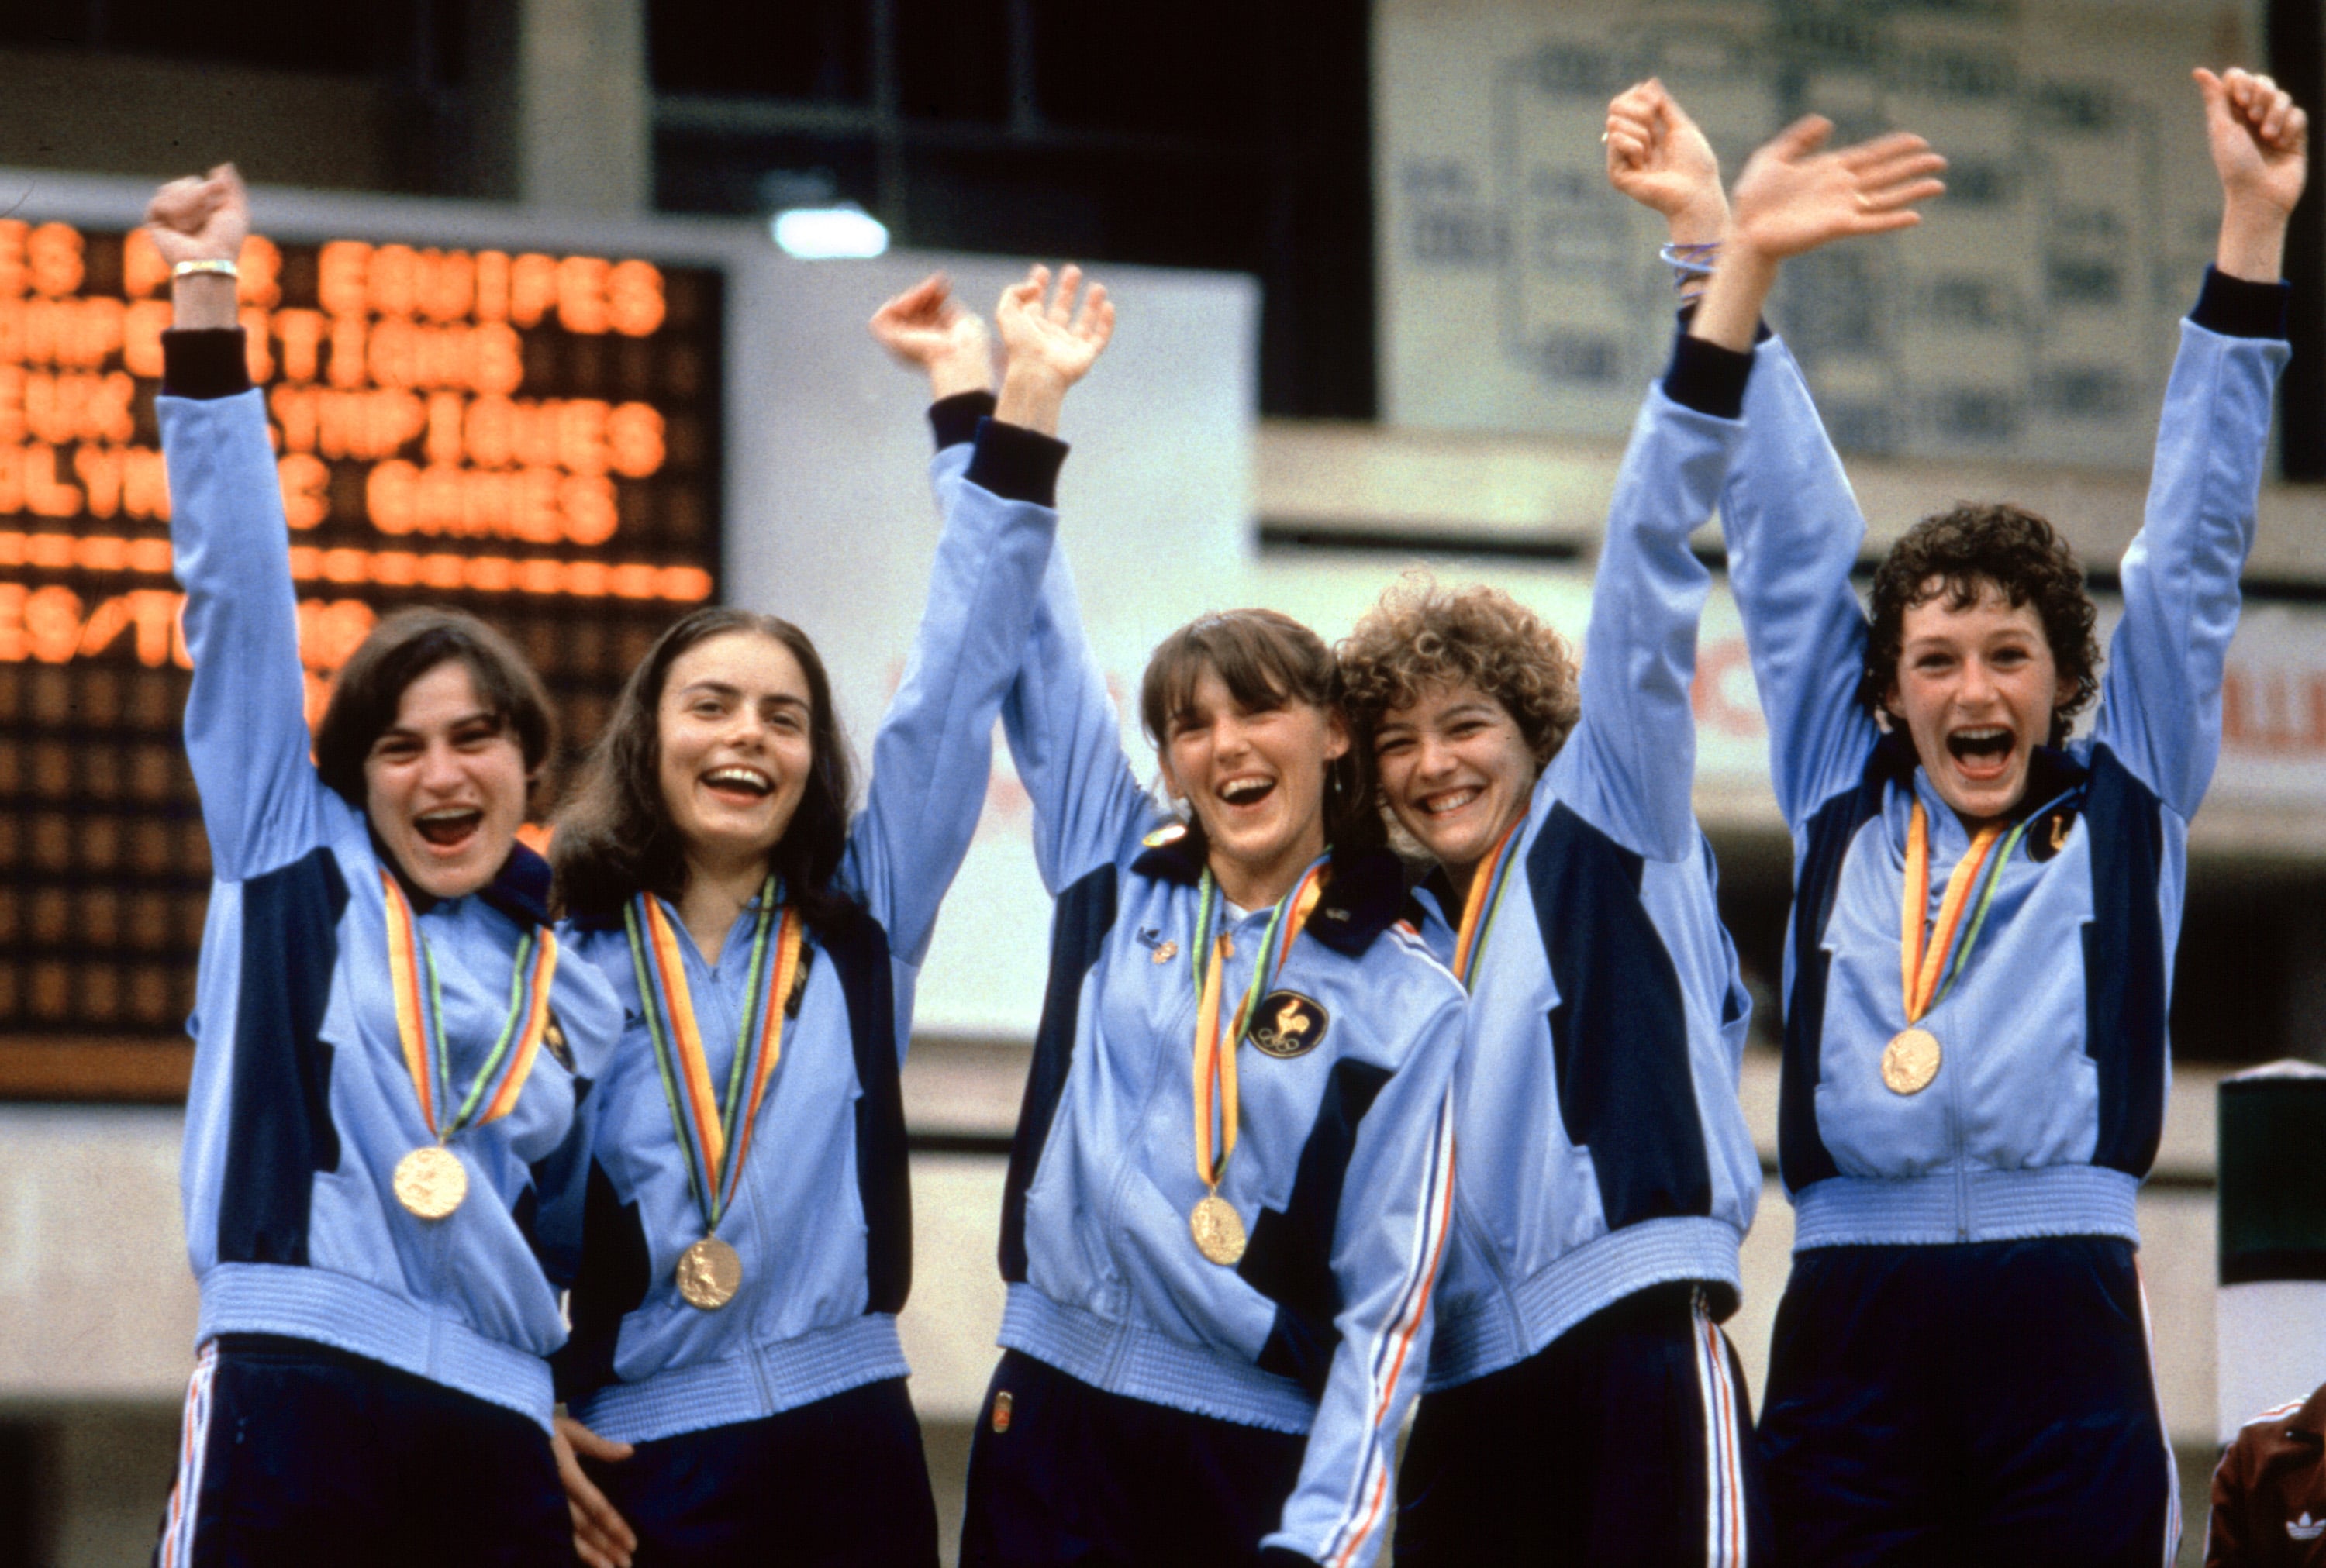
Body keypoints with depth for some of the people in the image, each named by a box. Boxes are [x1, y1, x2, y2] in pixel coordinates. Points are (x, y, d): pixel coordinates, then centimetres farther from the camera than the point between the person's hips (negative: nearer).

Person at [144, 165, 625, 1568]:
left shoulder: (575, 983, 19)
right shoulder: (295, 858, 10)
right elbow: (238, 592, 5)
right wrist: (206, 305, 1)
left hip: (497, 1437, 4)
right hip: (289, 1407, -4)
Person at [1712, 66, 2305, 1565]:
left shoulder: (2125, 805, 15)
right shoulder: (1841, 799, 18)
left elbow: (2194, 546, 14)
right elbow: (1788, 540, 19)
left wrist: (2254, 223, 11)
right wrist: (1738, 257, 17)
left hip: (2062, 1314, -1)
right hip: (1849, 1316, 1)